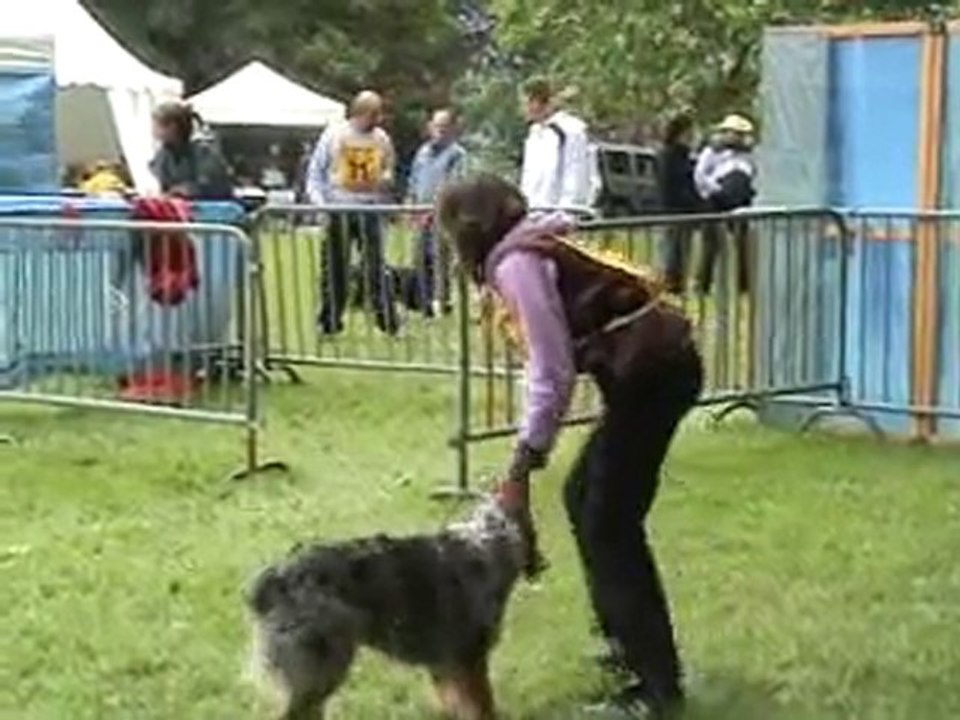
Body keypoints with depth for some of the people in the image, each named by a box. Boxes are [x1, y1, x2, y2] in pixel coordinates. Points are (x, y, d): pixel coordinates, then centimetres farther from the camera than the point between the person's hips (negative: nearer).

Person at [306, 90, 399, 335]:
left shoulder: (382, 138, 3)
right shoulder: (333, 135, -3)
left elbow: (389, 168, 19)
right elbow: (315, 171, 1)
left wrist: (387, 177, -4)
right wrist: (319, 202, -10)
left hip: (369, 210, 1)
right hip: (338, 210, -1)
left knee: (376, 267, -4)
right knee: (334, 269, 5)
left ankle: (388, 321, 0)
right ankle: (329, 322, 14)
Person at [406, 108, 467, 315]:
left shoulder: (457, 154, -2)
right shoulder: (423, 152, 19)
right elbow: (414, 181, 24)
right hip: (422, 215, 7)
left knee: (440, 257, -12)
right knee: (422, 259, 8)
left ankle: (442, 301, -10)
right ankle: (426, 304, 15)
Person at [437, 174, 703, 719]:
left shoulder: (515, 264, -10)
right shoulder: (535, 248, 18)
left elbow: (553, 375, -15)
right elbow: (561, 363, 19)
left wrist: (520, 472, -11)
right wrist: (531, 458, 19)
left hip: (650, 373, -9)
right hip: (655, 366, 9)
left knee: (608, 524, -2)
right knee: (587, 500, 20)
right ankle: (629, 640, 31)